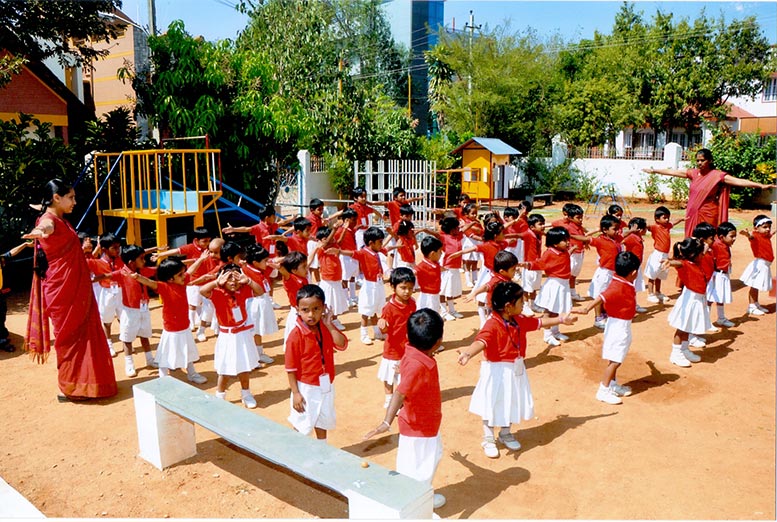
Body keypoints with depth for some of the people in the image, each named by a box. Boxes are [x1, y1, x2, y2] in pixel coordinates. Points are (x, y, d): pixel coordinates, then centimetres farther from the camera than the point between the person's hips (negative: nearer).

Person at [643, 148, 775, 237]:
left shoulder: (717, 175, -8)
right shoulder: (693, 173, 7)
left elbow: (737, 181, -18)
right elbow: (672, 172, 15)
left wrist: (761, 185, -28)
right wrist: (653, 171, 21)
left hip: (708, 216, -5)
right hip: (693, 215, 5)